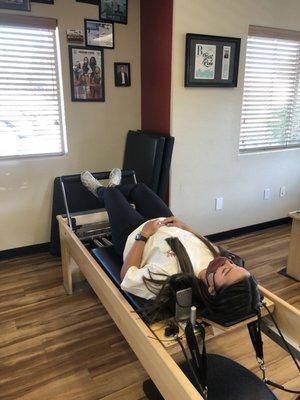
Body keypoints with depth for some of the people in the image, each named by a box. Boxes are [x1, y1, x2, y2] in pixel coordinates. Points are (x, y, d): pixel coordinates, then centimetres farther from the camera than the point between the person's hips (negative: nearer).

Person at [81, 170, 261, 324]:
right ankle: (114, 186, 62)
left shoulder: (170, 278, -48)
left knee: (111, 193, 18)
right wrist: (183, 225, -9)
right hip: (167, 225, 5)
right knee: (139, 187, 25)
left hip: (135, 234, -4)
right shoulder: (215, 255, -31)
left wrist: (144, 235, -28)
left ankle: (99, 189, 58)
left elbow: (126, 277, -31)